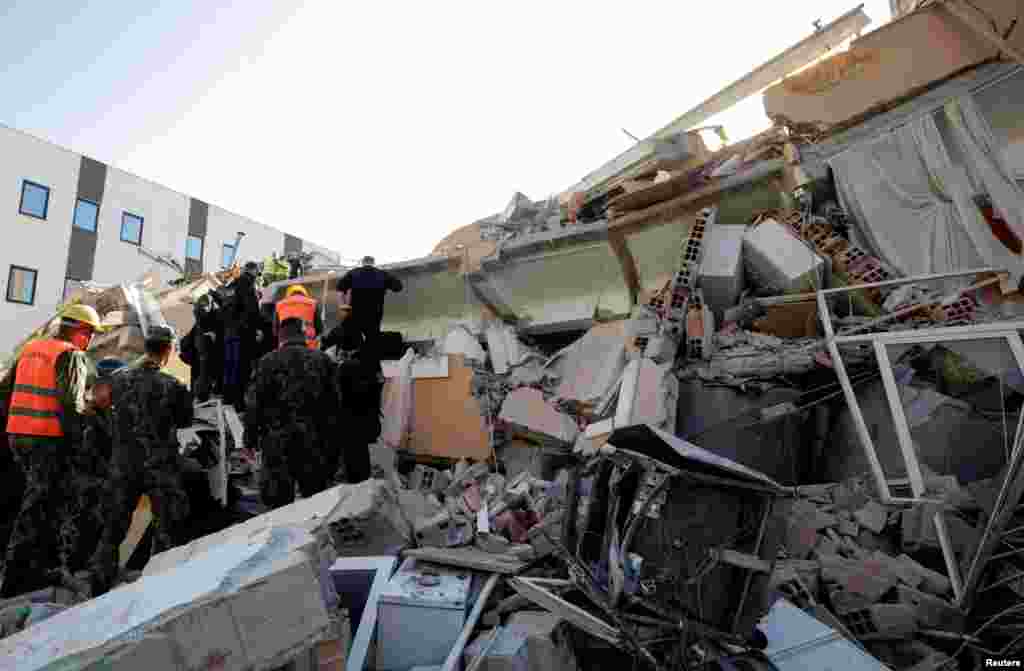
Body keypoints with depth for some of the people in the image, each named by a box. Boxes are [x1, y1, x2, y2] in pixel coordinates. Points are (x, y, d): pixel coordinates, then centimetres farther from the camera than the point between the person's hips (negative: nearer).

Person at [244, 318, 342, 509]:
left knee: (277, 500, 9)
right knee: (316, 497, 14)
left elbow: (254, 403, -3)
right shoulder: (323, 360, 0)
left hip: (277, 440, -1)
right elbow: (333, 405, 1)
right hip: (314, 441, 1)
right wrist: (332, 442, 9)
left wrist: (250, 438, 8)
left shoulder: (268, 362, -4)